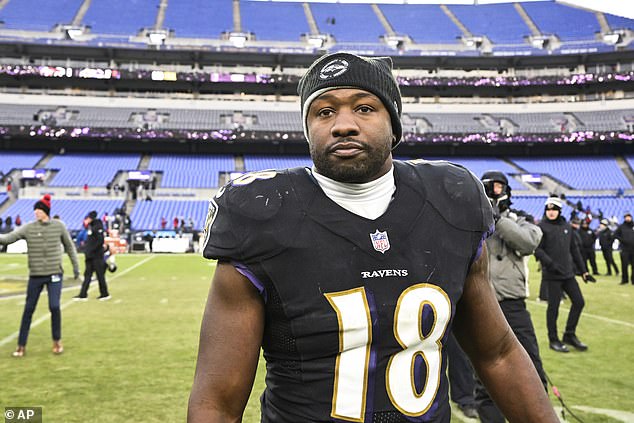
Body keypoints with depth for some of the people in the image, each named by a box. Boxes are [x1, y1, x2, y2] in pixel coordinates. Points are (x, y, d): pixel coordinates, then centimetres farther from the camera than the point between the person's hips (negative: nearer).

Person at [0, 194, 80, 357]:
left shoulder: (59, 226, -3)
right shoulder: (28, 228, -3)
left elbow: (69, 246, 8)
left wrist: (76, 267, 11)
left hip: (54, 274, -1)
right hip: (35, 275, 1)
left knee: (54, 307, -8)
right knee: (28, 310, 5)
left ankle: (57, 341, 12)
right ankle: (21, 346, 17)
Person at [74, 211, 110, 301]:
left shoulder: (98, 227, -11)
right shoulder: (90, 227, 15)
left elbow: (100, 241, -20)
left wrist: (91, 250, -17)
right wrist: (86, 252, 12)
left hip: (97, 256, -8)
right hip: (90, 256, 9)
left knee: (100, 275, -1)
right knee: (87, 275, 9)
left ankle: (105, 294, 8)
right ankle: (83, 295, 12)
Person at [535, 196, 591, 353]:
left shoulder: (567, 226, 12)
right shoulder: (542, 227, -5)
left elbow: (574, 249, 17)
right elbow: (537, 249, -11)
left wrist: (583, 270, 16)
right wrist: (550, 263, -22)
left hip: (568, 273, 6)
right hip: (552, 275, -6)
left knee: (579, 302, 6)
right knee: (553, 306, 0)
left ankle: (570, 334, 22)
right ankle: (553, 340, 13)